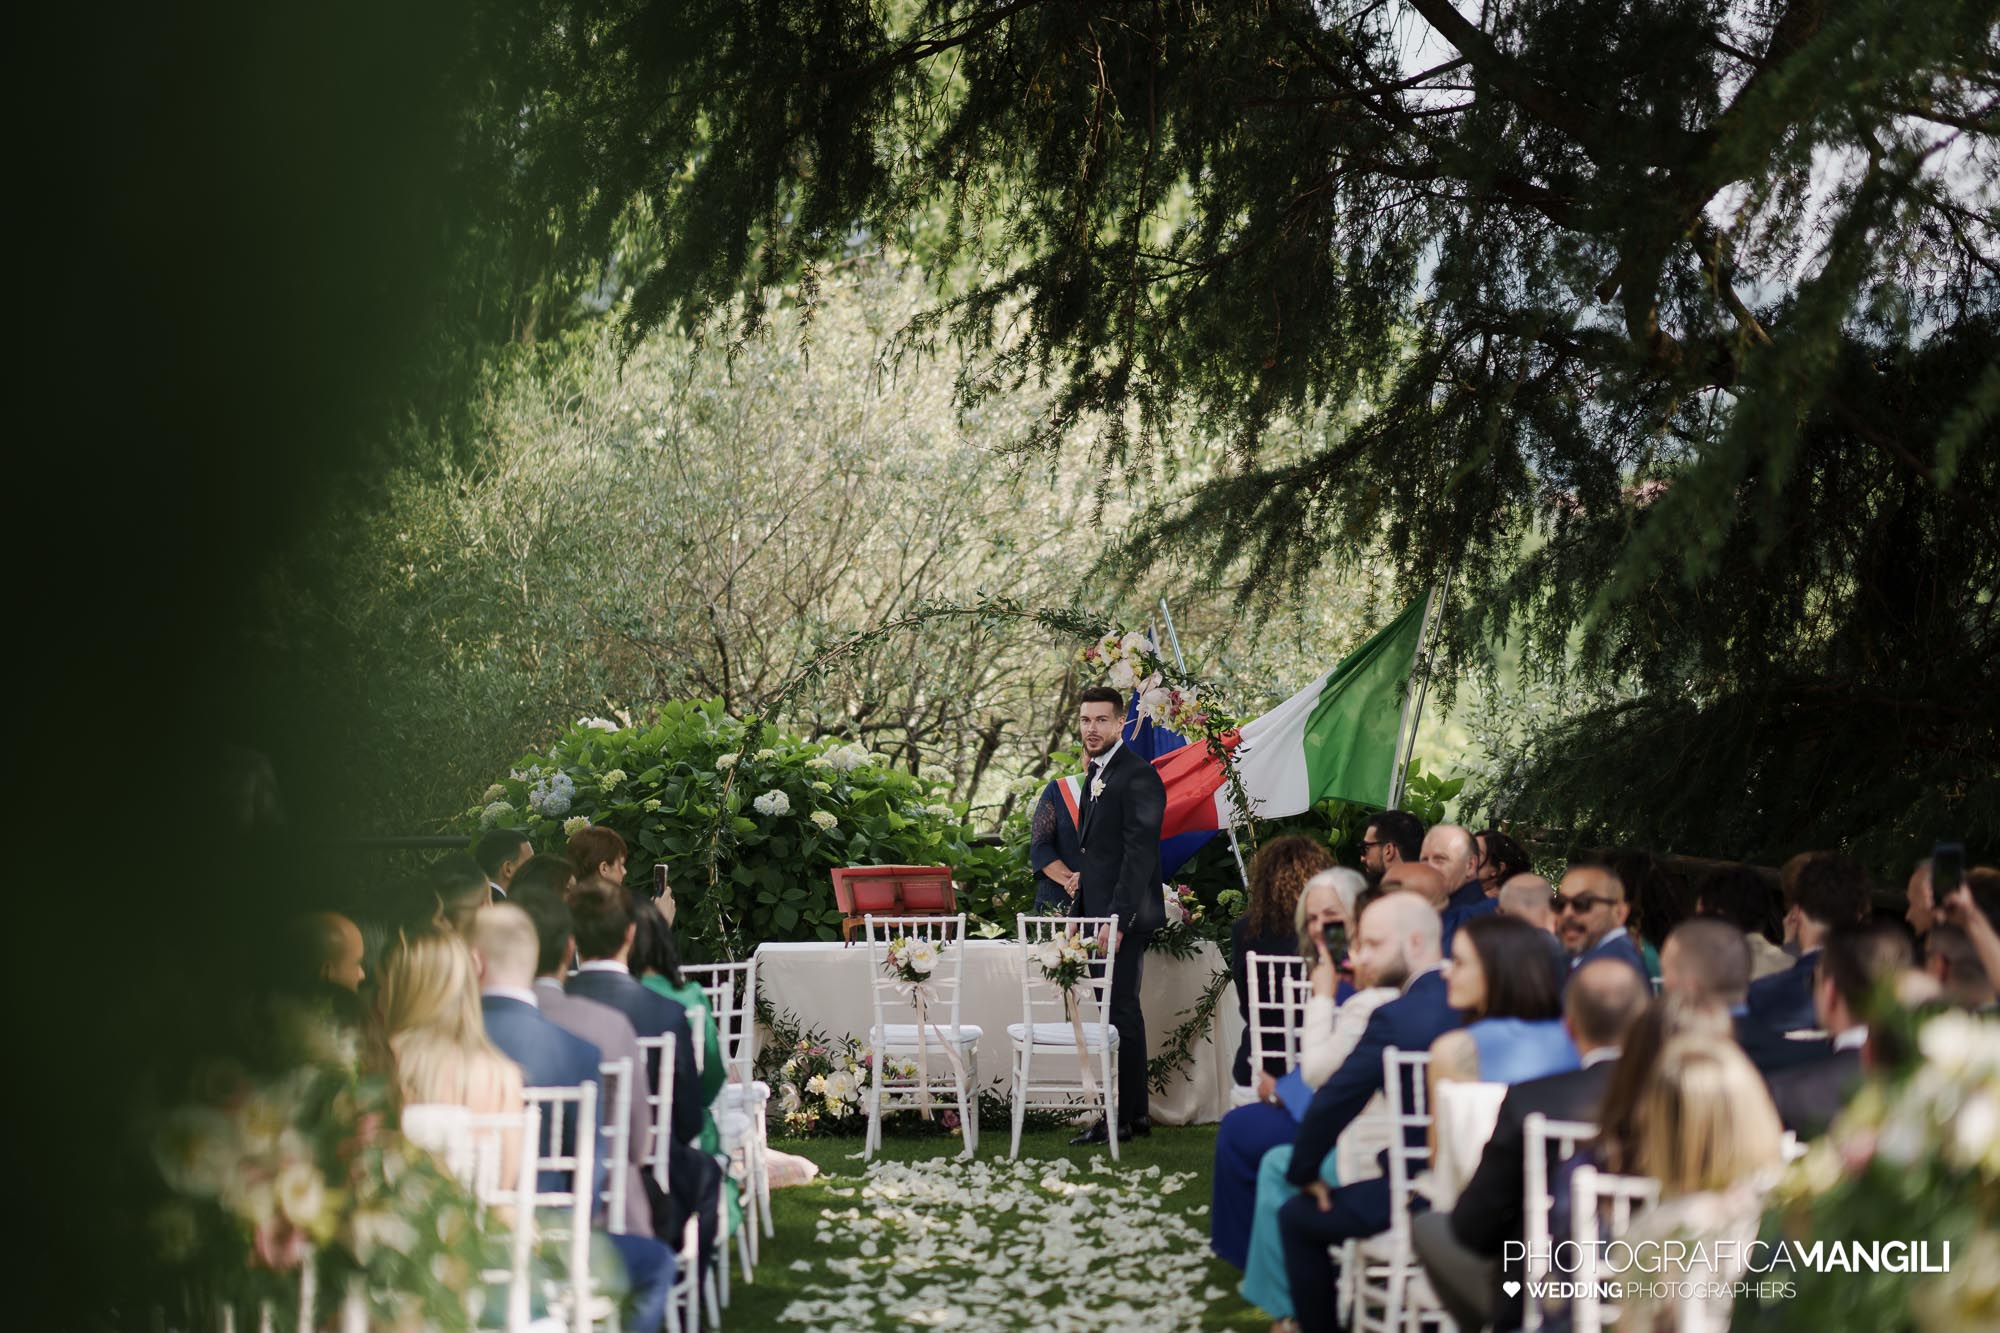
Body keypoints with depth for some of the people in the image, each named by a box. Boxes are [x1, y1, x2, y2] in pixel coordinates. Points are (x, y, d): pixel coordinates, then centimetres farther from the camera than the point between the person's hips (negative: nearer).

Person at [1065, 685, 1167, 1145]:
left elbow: (1140, 852, -19)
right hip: (1099, 912, 10)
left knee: (1120, 1011, -7)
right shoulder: (1096, 774, 17)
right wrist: (1081, 910, 17)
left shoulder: (1137, 775, -13)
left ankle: (1124, 1118, -1)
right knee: (1120, 1011, 13)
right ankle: (1135, 1113, 21)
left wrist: (1117, 918, -23)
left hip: (1125, 915, -10)